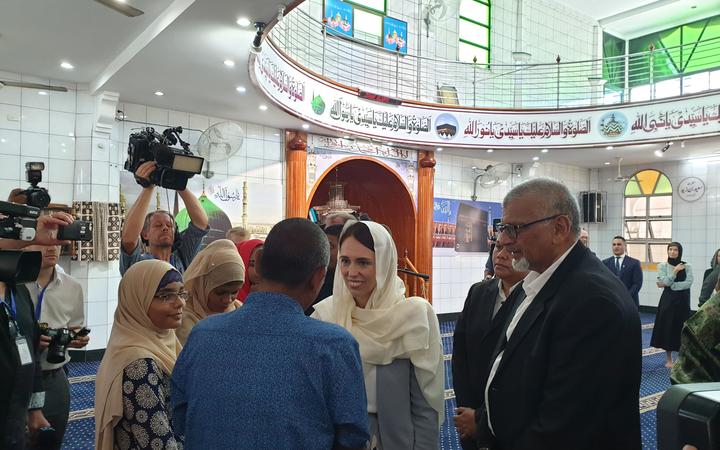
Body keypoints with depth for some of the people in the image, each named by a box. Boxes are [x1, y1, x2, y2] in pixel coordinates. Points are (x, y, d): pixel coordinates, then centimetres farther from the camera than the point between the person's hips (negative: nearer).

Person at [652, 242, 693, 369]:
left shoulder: (687, 266, 2)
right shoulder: (662, 265, 0)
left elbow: (689, 283, -11)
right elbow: (665, 282, -10)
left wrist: (670, 285, -14)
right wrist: (675, 271, -13)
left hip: (682, 300, 1)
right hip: (668, 300, 0)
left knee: (682, 328, 4)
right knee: (667, 328, 4)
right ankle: (669, 359, 14)